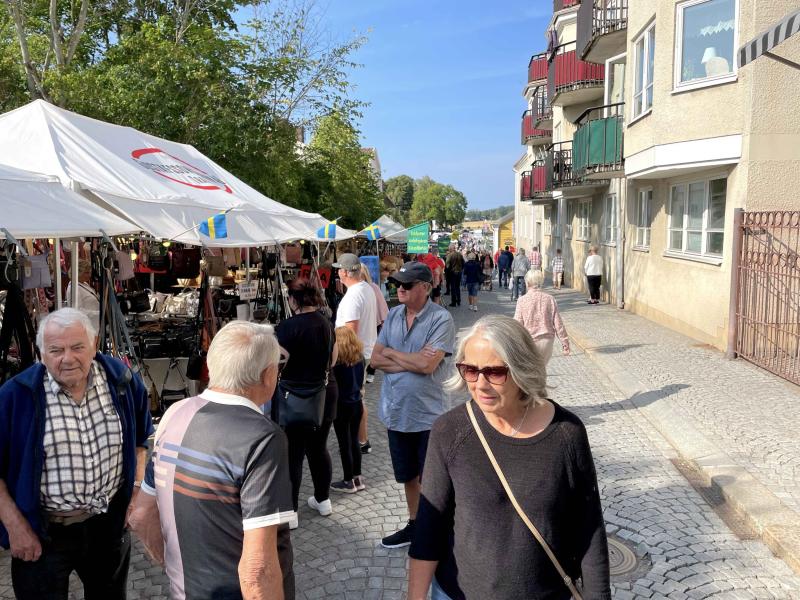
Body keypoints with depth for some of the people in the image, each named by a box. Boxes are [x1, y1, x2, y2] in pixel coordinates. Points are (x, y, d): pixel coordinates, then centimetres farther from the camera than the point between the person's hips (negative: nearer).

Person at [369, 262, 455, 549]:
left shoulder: (441, 319, -15)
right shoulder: (393, 315, 4)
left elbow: (427, 365, -24)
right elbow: (375, 359, 1)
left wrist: (392, 353, -9)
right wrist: (410, 362, -15)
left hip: (427, 414, -6)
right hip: (396, 412, 6)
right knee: (408, 475, 21)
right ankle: (414, 525, 39)